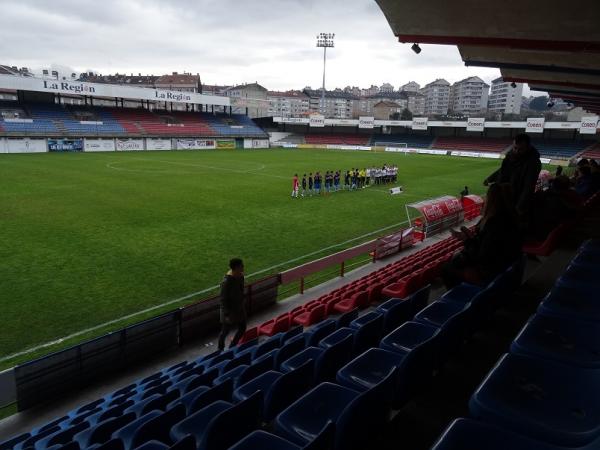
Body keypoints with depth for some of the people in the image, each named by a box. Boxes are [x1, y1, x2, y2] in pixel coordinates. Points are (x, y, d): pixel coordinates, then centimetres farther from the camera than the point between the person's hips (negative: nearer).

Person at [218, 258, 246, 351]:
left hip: (240, 308, 8)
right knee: (225, 332, 12)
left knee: (242, 328, 20)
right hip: (230, 311, -8)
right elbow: (223, 299, -23)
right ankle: (221, 350, 35)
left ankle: (232, 347, 39)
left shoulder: (240, 276, -5)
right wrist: (226, 314, -21)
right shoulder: (226, 282, -29)